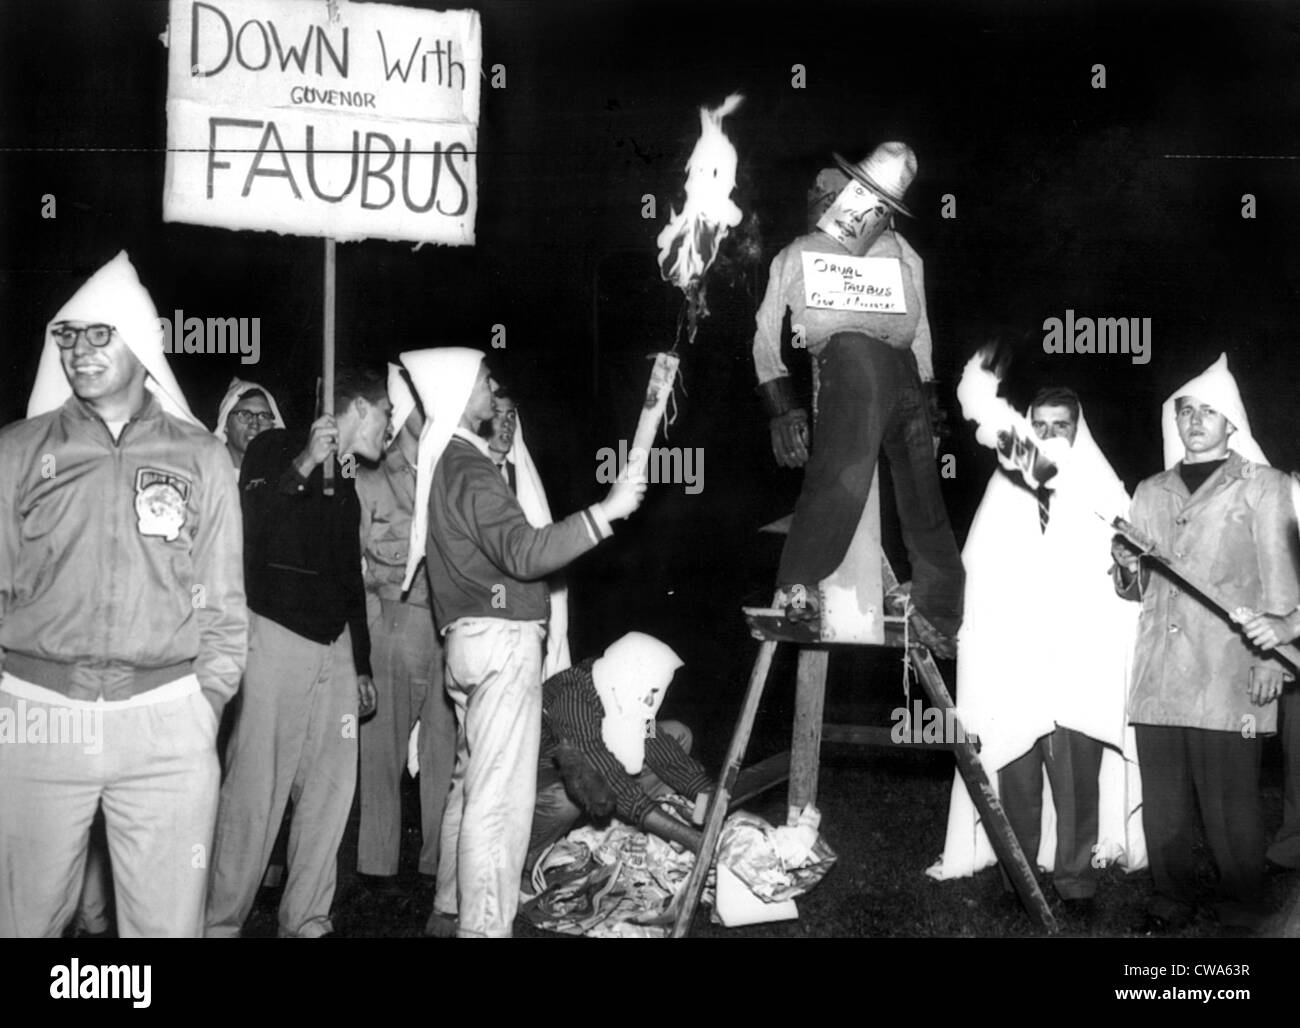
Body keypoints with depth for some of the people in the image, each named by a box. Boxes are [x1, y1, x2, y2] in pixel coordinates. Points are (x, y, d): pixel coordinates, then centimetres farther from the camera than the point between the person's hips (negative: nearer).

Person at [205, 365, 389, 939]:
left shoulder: (347, 485, 21)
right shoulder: (276, 450, 0)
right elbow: (243, 528, -16)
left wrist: (362, 666, 26)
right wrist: (302, 466, -21)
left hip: (335, 646, 7)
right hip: (277, 636, -7)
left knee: (331, 785, 4)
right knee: (256, 789, -8)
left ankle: (306, 920, 14)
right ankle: (221, 923, 1)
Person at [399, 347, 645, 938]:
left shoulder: (442, 463, 14)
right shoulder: (468, 470, -16)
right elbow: (523, 552, -25)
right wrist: (606, 512, -26)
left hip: (474, 638, 10)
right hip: (501, 641, -10)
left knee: (472, 782, 17)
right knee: (500, 795, -8)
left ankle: (452, 909, 25)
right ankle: (484, 925, -5)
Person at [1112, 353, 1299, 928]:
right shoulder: (1151, 492, 20)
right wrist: (1128, 570, -1)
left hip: (1228, 675, -4)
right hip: (1158, 675, 4)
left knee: (1229, 804, -6)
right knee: (1163, 801, 5)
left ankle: (1241, 916, 3)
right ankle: (1170, 906, 15)